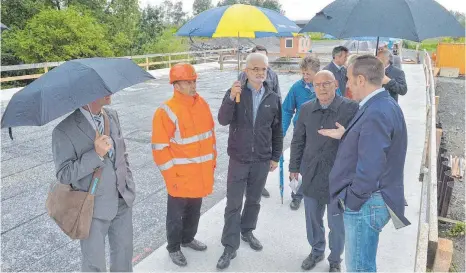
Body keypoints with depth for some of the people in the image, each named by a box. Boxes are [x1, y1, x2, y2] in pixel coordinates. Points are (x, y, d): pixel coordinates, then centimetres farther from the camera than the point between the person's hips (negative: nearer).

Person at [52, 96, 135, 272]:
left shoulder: (112, 116, 0)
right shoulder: (64, 130, -18)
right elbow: (64, 175, -18)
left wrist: (129, 186, 8)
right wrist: (96, 154, -28)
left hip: (123, 203, 5)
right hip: (93, 210, -5)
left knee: (124, 254, 21)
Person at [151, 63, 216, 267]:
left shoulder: (202, 104, 2)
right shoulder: (166, 111, -18)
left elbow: (210, 134, 13)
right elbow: (160, 149, -16)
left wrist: (212, 161, 13)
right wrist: (171, 176, -15)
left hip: (201, 173, 6)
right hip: (181, 177, -6)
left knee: (194, 210, 23)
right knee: (176, 214, 13)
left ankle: (188, 239, 46)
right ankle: (173, 248, 34)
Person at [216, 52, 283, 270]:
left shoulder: (274, 99, 1)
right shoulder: (235, 93, -6)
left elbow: (277, 131, 8)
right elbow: (223, 120, -20)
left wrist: (276, 156, 7)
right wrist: (231, 98, -35)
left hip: (262, 161, 2)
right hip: (238, 160, -2)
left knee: (254, 201, 18)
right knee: (233, 204, 4)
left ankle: (247, 231, 40)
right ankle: (230, 247, 16)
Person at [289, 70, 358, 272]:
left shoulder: (351, 108, -12)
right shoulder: (306, 109, 2)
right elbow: (298, 140, 8)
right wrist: (294, 167, 10)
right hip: (311, 174, 4)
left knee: (336, 222, 12)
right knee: (313, 218, 19)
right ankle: (316, 251, 43)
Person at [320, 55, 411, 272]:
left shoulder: (376, 113, -25)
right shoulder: (383, 104, 8)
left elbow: (370, 167, -28)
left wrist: (352, 201, -16)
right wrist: (345, 136, 10)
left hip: (365, 203, -10)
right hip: (370, 198, 10)